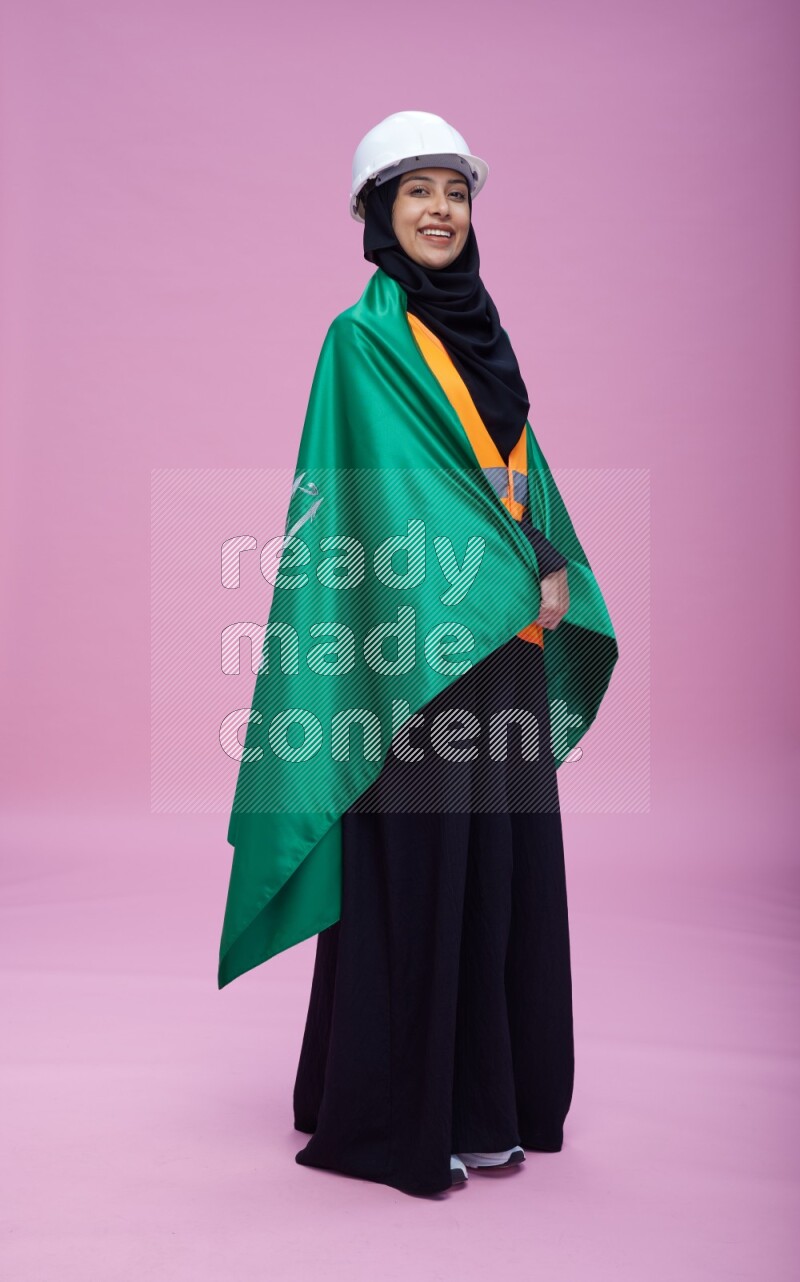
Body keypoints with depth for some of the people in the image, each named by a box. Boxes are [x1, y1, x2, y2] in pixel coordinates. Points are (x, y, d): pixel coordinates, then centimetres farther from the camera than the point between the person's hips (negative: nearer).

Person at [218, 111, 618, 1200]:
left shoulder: (478, 329, 18)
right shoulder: (366, 335, -4)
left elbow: (519, 464, 15)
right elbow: (394, 479, -13)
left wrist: (554, 566, -3)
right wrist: (510, 581, -16)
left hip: (506, 639, 8)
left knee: (504, 857, 10)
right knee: (419, 858, -3)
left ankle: (490, 1092, 25)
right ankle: (395, 1114, 12)